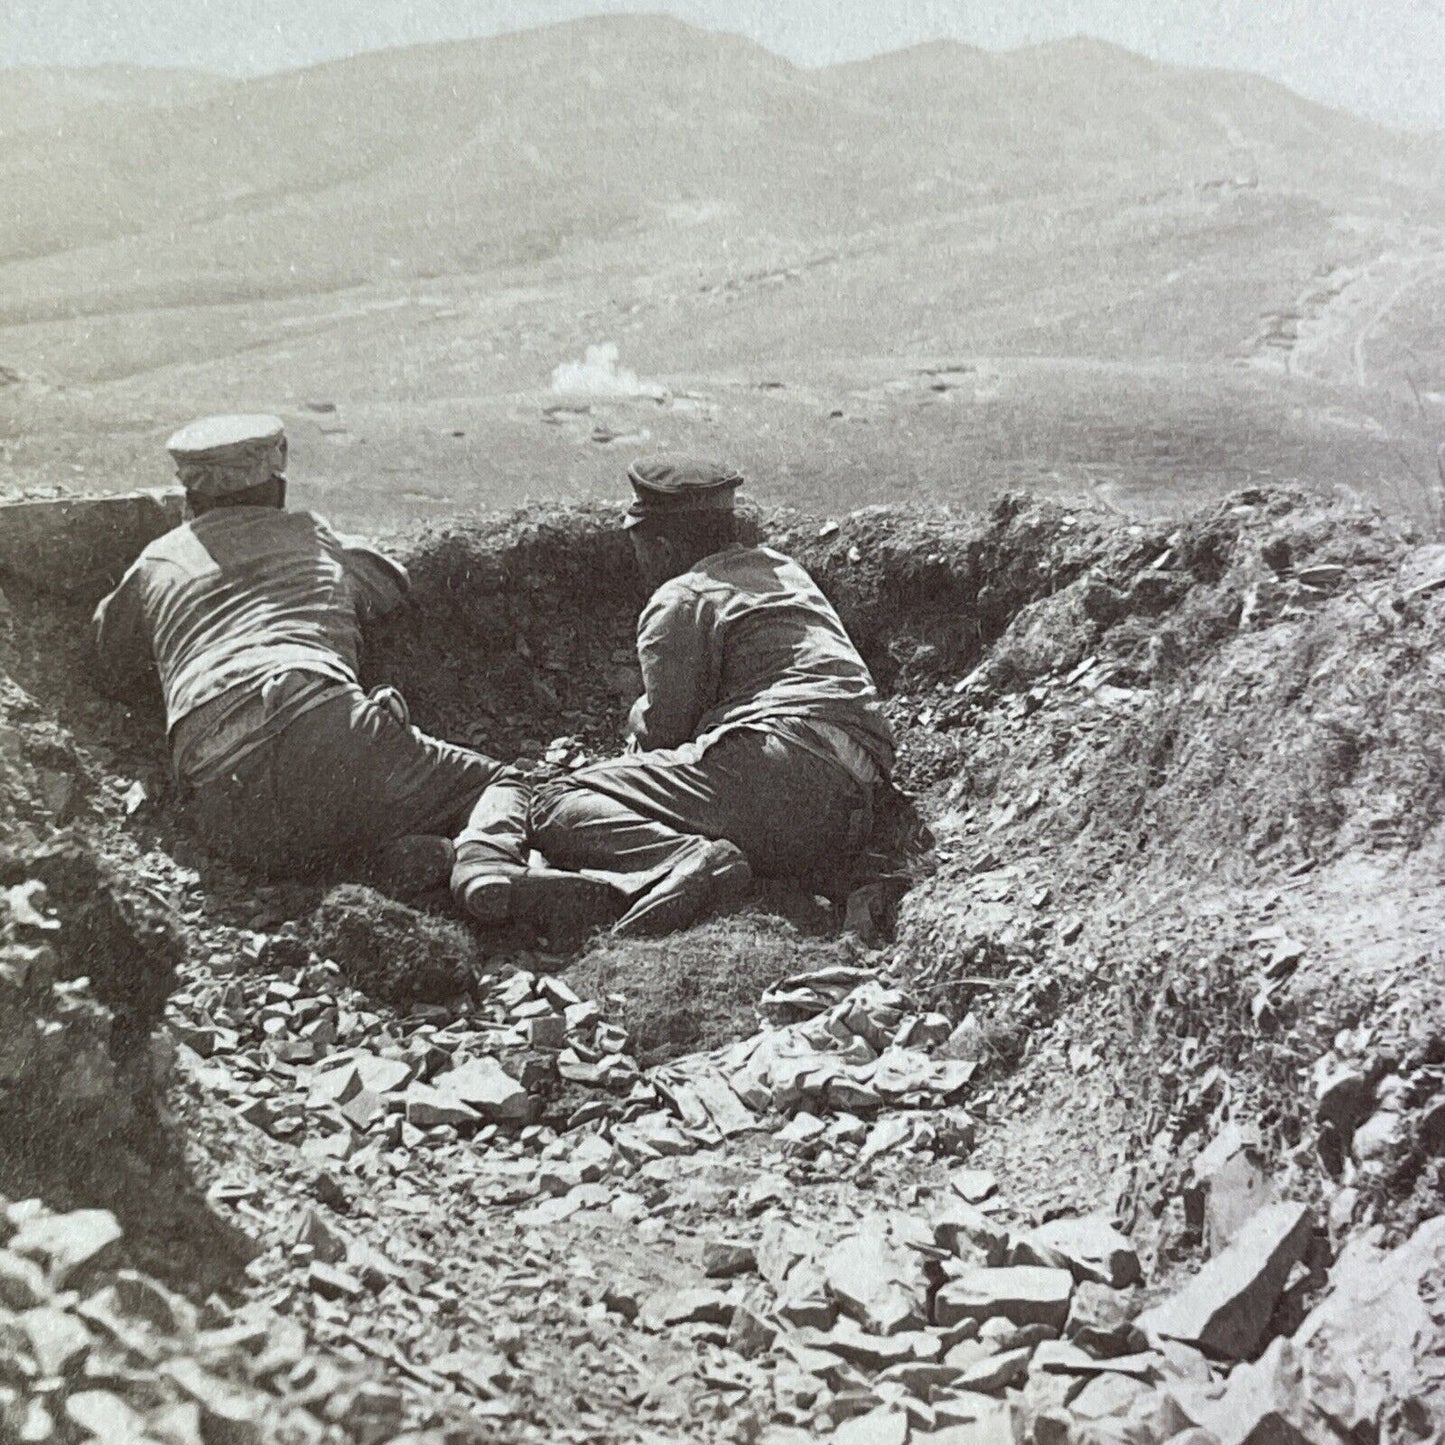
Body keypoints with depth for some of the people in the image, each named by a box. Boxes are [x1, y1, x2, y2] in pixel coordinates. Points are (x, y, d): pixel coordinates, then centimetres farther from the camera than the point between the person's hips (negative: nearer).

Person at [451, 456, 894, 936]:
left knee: (555, 807, -7)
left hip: (772, 765, -9)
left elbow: (663, 729, 0)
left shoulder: (680, 599, 3)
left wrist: (639, 722, 21)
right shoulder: (783, 569, 29)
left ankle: (688, 861, -34)